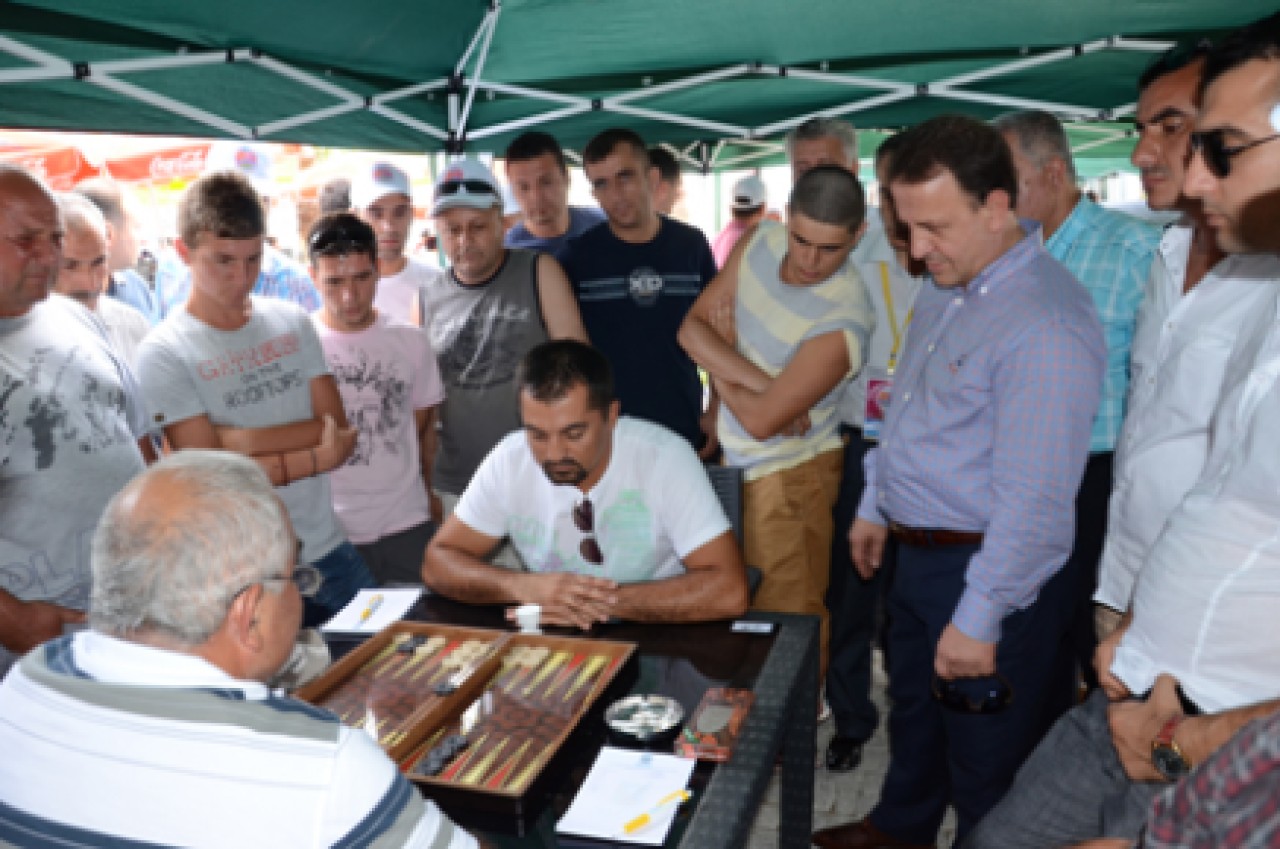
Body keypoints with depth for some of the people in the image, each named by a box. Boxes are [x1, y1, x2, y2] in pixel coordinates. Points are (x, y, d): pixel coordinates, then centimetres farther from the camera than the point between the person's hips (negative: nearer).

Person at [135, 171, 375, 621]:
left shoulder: (292, 321, 3)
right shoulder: (163, 353, -10)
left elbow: (339, 430, -4)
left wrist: (244, 440, -15)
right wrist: (320, 457, -13)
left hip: (330, 552, 4)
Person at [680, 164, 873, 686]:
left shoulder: (843, 321, -29)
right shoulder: (760, 241, -8)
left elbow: (760, 421, -26)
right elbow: (692, 326, -8)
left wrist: (718, 363, -9)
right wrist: (764, 382, -22)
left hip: (790, 472, -7)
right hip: (736, 457, 7)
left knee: (789, 616, 6)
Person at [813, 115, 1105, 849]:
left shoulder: (1044, 323, -26)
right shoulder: (947, 287, 5)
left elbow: (1034, 501, -26)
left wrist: (979, 620, -22)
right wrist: (876, 507, 19)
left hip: (987, 571, -9)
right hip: (919, 556, 9)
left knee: (985, 765, 13)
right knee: (913, 715, 28)